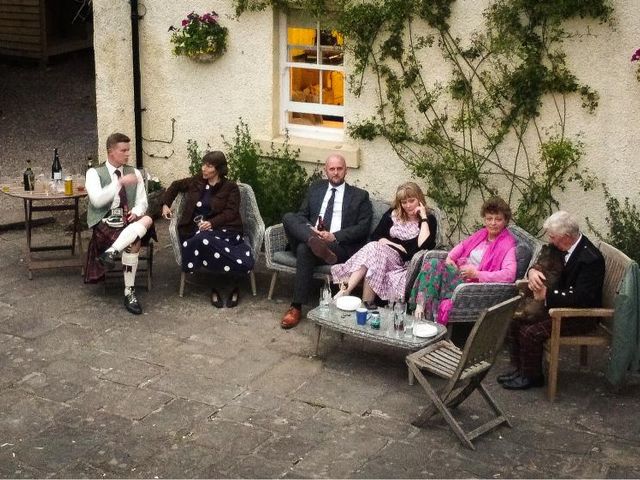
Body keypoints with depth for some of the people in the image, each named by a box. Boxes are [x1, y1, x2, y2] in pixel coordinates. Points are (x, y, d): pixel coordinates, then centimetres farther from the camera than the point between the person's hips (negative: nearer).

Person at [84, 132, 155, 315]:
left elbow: (142, 201, 10)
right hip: (105, 224, -4)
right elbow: (97, 200, -15)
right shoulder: (94, 173, 1)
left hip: (128, 222, 4)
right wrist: (120, 182, -22)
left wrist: (136, 212, -15)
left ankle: (110, 252, -41)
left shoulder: (135, 173, 14)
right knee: (133, 243, -35)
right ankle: (129, 292, -28)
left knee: (147, 219, -34)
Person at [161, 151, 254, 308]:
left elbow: (231, 212, -5)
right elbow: (176, 185, 33)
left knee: (205, 238, -39)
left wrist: (212, 223, -21)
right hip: (196, 229, 3)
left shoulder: (231, 187, 6)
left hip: (221, 228, -3)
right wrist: (166, 204, 20)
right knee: (203, 240, -38)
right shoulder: (197, 181, 17)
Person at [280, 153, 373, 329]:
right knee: (288, 217, -25)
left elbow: (363, 228, 2)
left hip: (340, 245, -3)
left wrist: (334, 236, -12)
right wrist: (310, 229, -8)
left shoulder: (360, 196, 12)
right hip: (310, 237, 3)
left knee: (304, 249, -35)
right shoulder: (315, 188, 23)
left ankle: (296, 308, -31)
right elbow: (301, 215, 16)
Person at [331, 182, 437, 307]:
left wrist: (423, 218, -9)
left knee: (374, 250, -31)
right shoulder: (393, 214, 16)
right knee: (373, 247, -32)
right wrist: (394, 245, -4)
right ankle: (345, 290, -43)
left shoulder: (429, 219, 6)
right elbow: (375, 236, 11)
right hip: (385, 252, 3)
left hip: (404, 262, -3)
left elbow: (424, 245, -11)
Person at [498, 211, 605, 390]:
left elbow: (581, 299, -32)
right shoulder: (562, 247, -1)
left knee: (531, 333, -21)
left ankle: (531, 377, 1)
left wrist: (547, 294, -25)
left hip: (581, 316, -9)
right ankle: (519, 369, 15)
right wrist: (532, 271, -9)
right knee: (515, 321, 3)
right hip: (558, 304, 9)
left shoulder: (591, 259, -27)